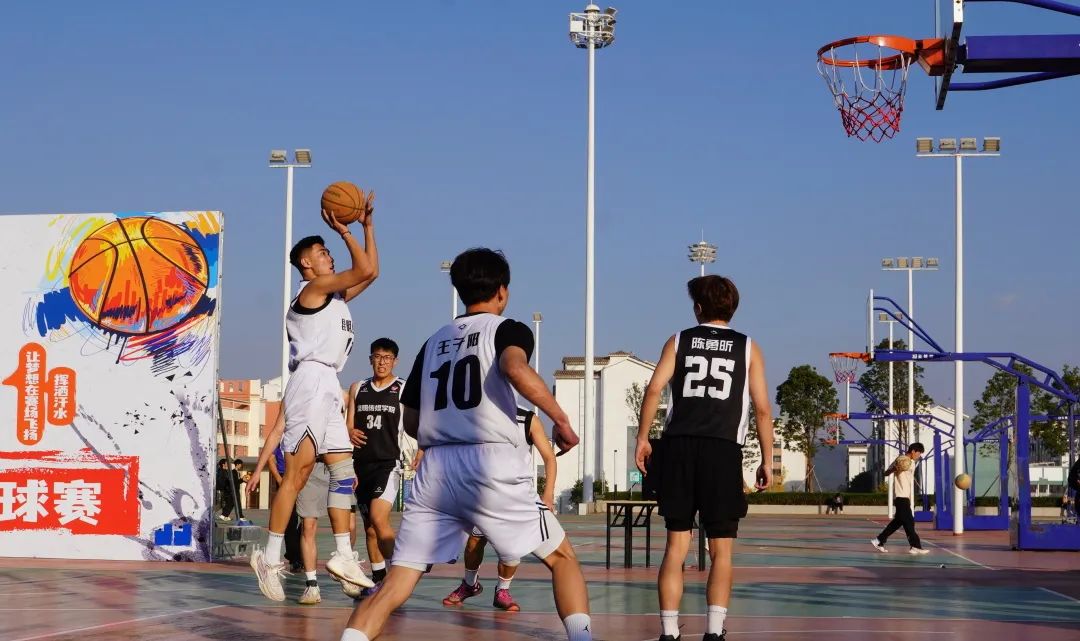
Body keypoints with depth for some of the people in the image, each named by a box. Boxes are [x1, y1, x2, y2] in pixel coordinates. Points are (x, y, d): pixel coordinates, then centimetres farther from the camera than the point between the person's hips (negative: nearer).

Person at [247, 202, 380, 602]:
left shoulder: (334, 295, 23)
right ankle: (270, 557, -12)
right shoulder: (313, 287, -4)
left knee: (344, 471, 5)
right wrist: (344, 231, -3)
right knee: (297, 474, -12)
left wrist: (367, 226, 24)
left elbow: (371, 272, 27)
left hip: (327, 388, 10)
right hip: (311, 381, -10)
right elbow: (365, 270, -12)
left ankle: (343, 555, 4)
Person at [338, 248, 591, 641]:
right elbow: (516, 370, -17)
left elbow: (411, 423, 24)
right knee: (562, 557, 12)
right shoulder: (506, 328, 7)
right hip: (492, 463, -4)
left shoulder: (434, 342, 22)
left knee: (395, 586, 4)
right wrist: (561, 419, -8)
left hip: (435, 469, 4)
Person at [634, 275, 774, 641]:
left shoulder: (679, 342, 12)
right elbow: (762, 409, 4)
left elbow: (654, 388, -2)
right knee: (721, 550, 4)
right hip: (723, 450, -1)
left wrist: (642, 438, 4)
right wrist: (767, 461, 9)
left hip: (678, 447, 1)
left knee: (676, 545, 5)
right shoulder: (748, 349, 11)